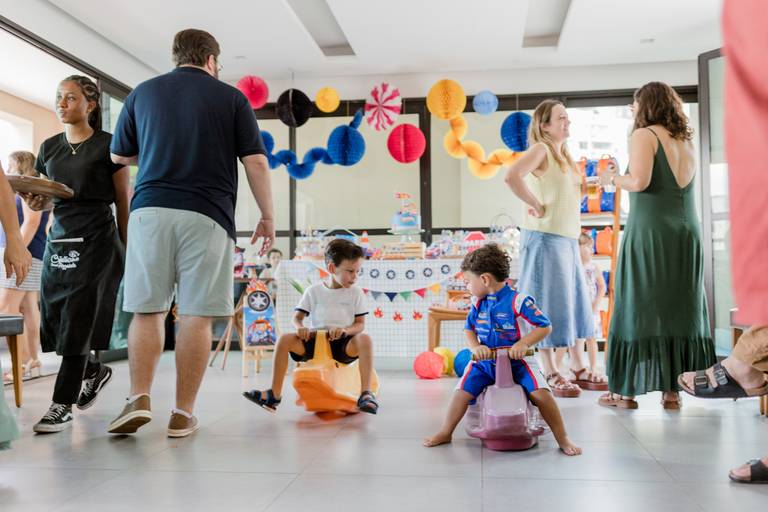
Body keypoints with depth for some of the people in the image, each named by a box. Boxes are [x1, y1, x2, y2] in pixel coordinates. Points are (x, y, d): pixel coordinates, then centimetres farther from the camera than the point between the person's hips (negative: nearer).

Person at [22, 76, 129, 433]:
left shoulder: (107, 145, -1)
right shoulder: (49, 147, 14)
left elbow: (124, 201, 1)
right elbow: (50, 200, 20)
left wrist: (129, 250, -1)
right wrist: (36, 202, -4)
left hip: (96, 241, -5)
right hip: (58, 240, 6)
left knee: (77, 322, -7)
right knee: (53, 320, 4)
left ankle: (62, 405, 1)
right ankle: (95, 371, 30)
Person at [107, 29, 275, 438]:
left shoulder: (143, 92, 15)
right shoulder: (230, 97, 8)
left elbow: (119, 156, 22)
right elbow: (256, 162, 2)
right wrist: (267, 216, 9)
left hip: (150, 210, 2)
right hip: (207, 215, -2)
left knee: (146, 309, 8)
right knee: (196, 315, 0)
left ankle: (139, 398, -4)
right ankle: (183, 414, 4)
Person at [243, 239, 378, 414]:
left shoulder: (356, 293, 6)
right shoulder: (314, 291, 8)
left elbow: (360, 324, 3)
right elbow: (297, 317, 10)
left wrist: (345, 330, -19)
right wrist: (300, 327, -15)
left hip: (342, 343, -1)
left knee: (365, 339, -33)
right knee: (285, 339, -21)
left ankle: (366, 393, -32)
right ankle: (274, 394, -16)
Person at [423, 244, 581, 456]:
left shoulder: (518, 301, -12)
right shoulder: (478, 304, 5)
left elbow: (545, 327, -10)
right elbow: (469, 330, 13)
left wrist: (523, 344, -24)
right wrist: (475, 347, -9)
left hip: (517, 361, -4)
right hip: (484, 361, 4)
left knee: (540, 392, -21)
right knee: (462, 391, -12)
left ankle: (562, 438, -3)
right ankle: (445, 433, 7)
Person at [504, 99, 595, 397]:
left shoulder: (563, 156, 18)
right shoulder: (540, 149, -9)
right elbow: (512, 177, -27)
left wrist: (586, 186, 8)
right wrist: (537, 206, -20)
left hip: (568, 238, 9)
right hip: (545, 238, -9)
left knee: (575, 302, 13)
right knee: (549, 304, -4)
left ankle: (578, 367, 24)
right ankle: (551, 375, 3)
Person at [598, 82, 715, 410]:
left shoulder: (644, 135, -3)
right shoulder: (686, 141, 17)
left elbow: (639, 181, -17)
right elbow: (678, 184, 17)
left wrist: (612, 178, 1)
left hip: (650, 232, -6)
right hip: (687, 234, 6)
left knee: (640, 308, -1)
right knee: (680, 309, 8)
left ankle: (626, 391, 4)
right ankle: (672, 390, 11)